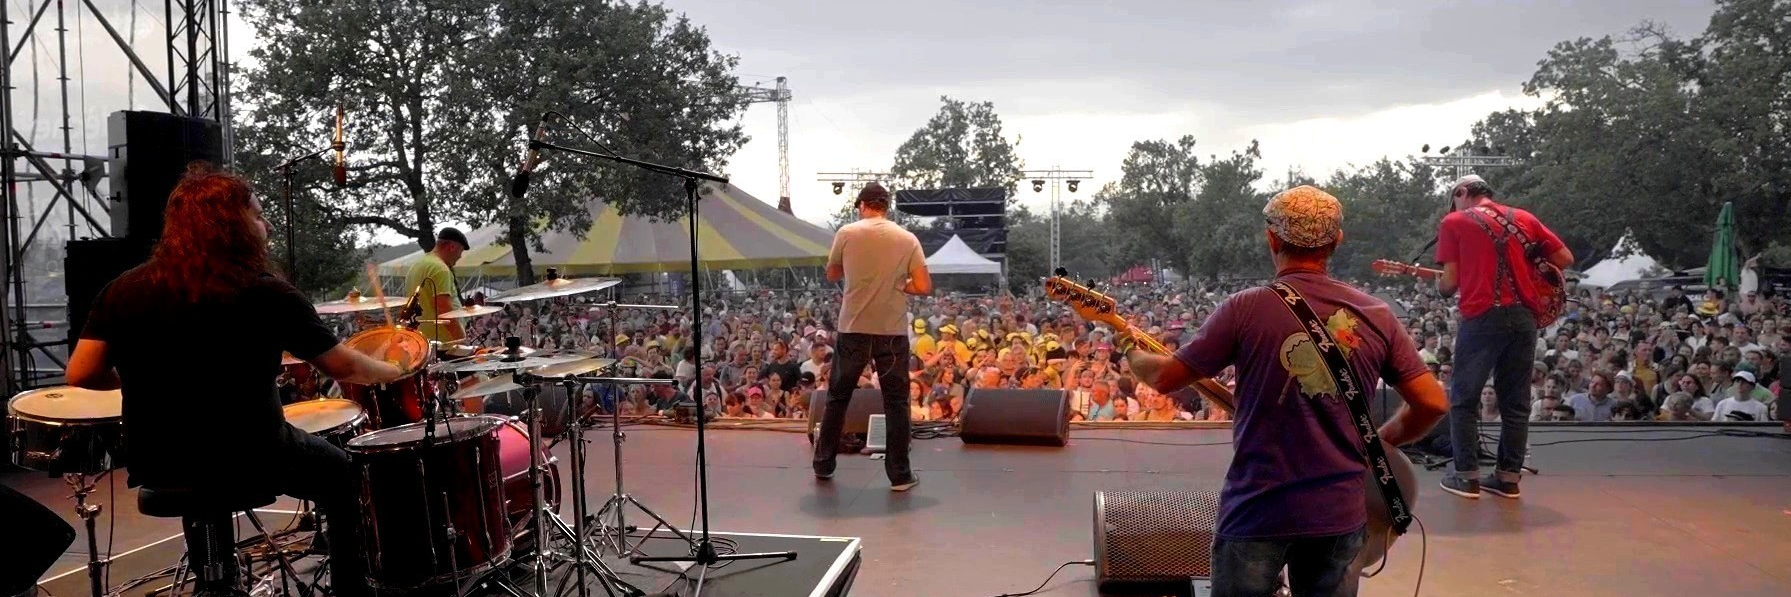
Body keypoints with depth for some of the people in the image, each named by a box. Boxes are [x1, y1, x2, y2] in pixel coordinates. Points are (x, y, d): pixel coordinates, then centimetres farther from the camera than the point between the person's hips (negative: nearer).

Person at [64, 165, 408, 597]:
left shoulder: (125, 290, -5)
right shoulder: (267, 296, -15)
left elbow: (82, 374, -6)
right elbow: (344, 368, -8)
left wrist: (147, 376, 13)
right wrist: (394, 371, 12)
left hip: (156, 465, 4)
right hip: (248, 462, -4)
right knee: (342, 473, 23)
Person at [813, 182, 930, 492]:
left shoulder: (847, 233, -1)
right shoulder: (907, 240, -1)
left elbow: (832, 275, 12)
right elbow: (924, 288, -5)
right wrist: (898, 284, 11)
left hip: (853, 329, 1)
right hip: (892, 332, 0)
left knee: (837, 397, 15)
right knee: (896, 402, 8)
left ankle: (823, 465, 24)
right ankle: (899, 474, 9)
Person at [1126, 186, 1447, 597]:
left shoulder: (1245, 309, -10)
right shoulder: (1375, 315, -1)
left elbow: (1165, 377, -4)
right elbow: (1432, 402, 1)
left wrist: (1128, 348, 17)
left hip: (1258, 509, -3)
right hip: (1340, 511, 3)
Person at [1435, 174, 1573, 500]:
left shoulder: (1453, 221, 3)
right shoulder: (1523, 218, 15)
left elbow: (1450, 283, -2)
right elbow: (1566, 258, 15)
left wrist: (1439, 286, 19)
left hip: (1481, 317, -4)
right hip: (1523, 316, 4)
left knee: (1464, 400, 6)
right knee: (1515, 402, 11)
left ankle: (1467, 476, 5)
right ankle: (1509, 476, 14)